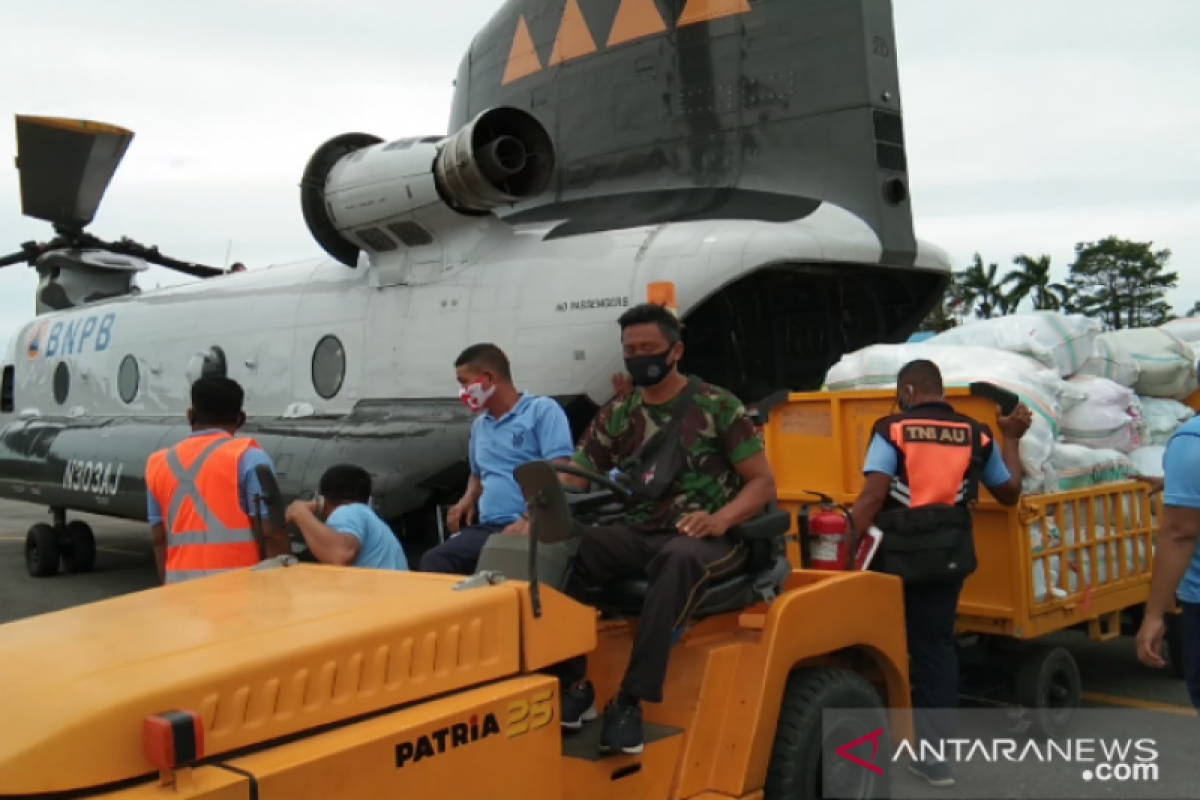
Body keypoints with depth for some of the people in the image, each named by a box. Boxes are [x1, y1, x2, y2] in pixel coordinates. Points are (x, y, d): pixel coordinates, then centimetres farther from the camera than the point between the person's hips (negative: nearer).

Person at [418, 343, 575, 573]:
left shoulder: (542, 410, 1)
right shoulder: (479, 425, 25)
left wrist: (530, 519, -24)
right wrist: (468, 499, 15)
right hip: (487, 528, 6)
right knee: (433, 561, -23)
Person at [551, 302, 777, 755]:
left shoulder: (717, 407, -2)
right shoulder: (616, 417, 10)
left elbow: (762, 483, -5)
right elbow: (569, 482, 5)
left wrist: (719, 519, -24)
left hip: (708, 539, -4)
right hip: (641, 533, 4)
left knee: (678, 560, -41)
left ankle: (630, 701, -37)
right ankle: (573, 685, -21)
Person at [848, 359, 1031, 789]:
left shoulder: (892, 430, -5)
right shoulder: (976, 436, 6)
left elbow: (873, 496, -14)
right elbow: (1009, 492, 16)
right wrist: (1011, 438, 28)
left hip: (898, 552, -3)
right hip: (949, 553, 4)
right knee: (936, 645, 13)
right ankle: (934, 753, 15)